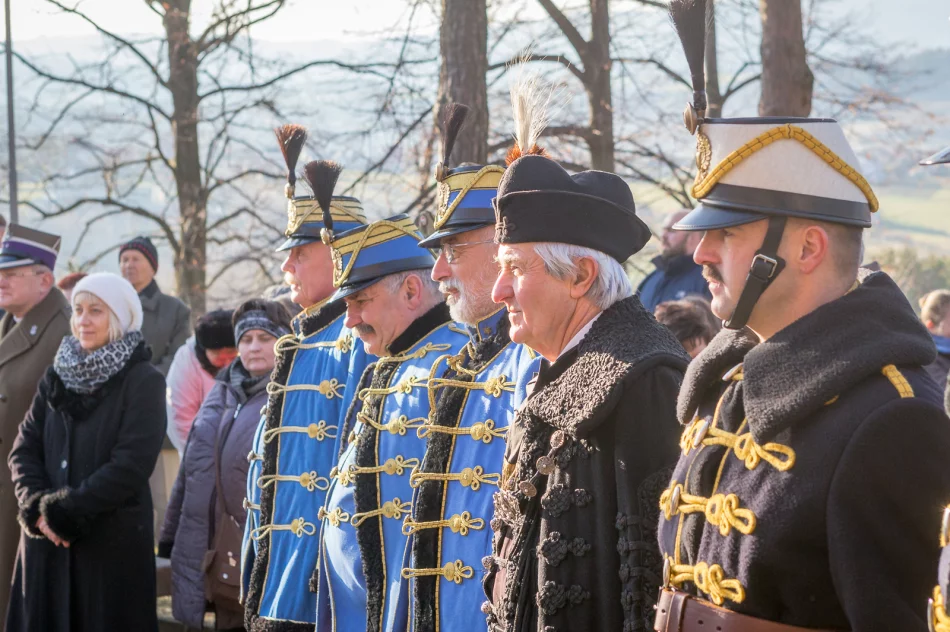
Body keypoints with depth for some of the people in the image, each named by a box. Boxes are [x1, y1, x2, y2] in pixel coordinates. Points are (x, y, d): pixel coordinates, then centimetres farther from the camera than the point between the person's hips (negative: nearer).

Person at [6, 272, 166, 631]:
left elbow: (130, 465, -14)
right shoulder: (58, 375, 12)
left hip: (113, 544, -5)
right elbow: (24, 449, 6)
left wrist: (65, 511, -16)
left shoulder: (144, 382, -4)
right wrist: (37, 506, -10)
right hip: (47, 540, 5)